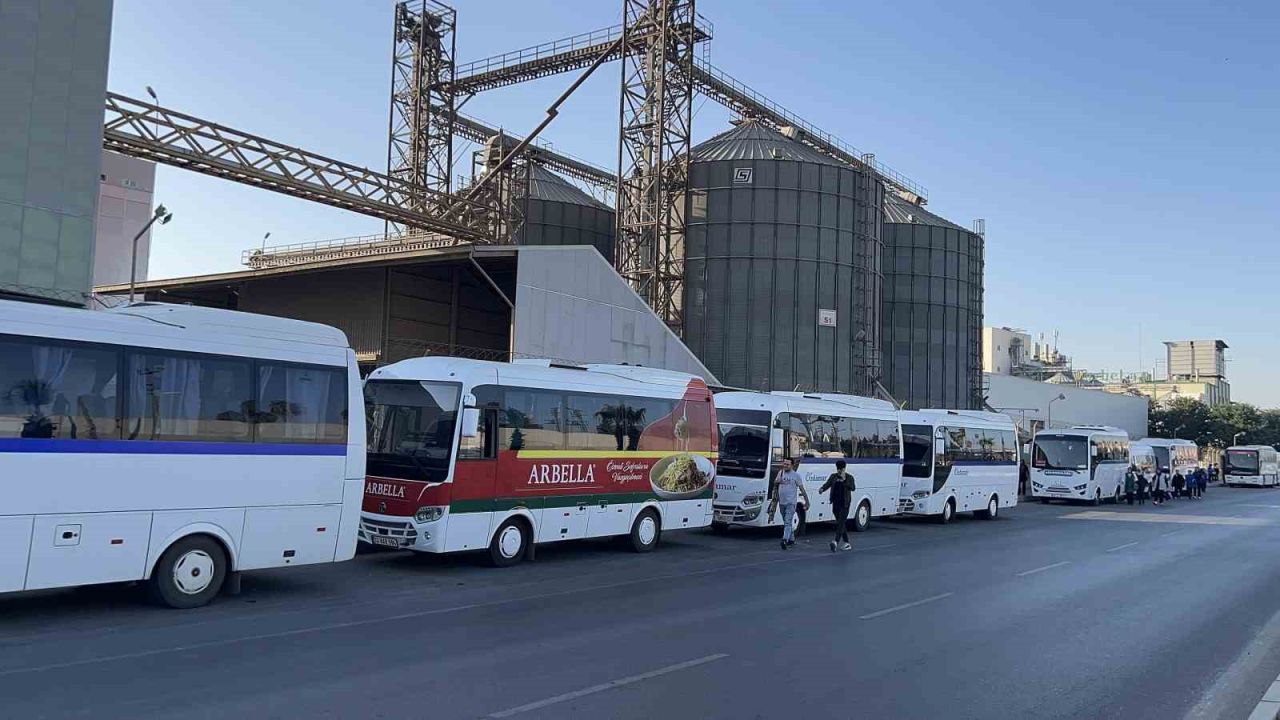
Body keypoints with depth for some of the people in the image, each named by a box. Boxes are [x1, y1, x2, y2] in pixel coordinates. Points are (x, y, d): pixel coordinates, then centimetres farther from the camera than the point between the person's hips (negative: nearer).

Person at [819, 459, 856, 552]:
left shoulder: (849, 477, 1)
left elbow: (853, 488, -12)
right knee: (840, 523, 10)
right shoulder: (833, 476, 11)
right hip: (836, 503, 5)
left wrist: (844, 480, -23)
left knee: (841, 522, -15)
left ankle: (836, 542, -27)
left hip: (844, 504, -5)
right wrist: (822, 489, -20)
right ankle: (846, 543, 19)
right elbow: (827, 484, 1)